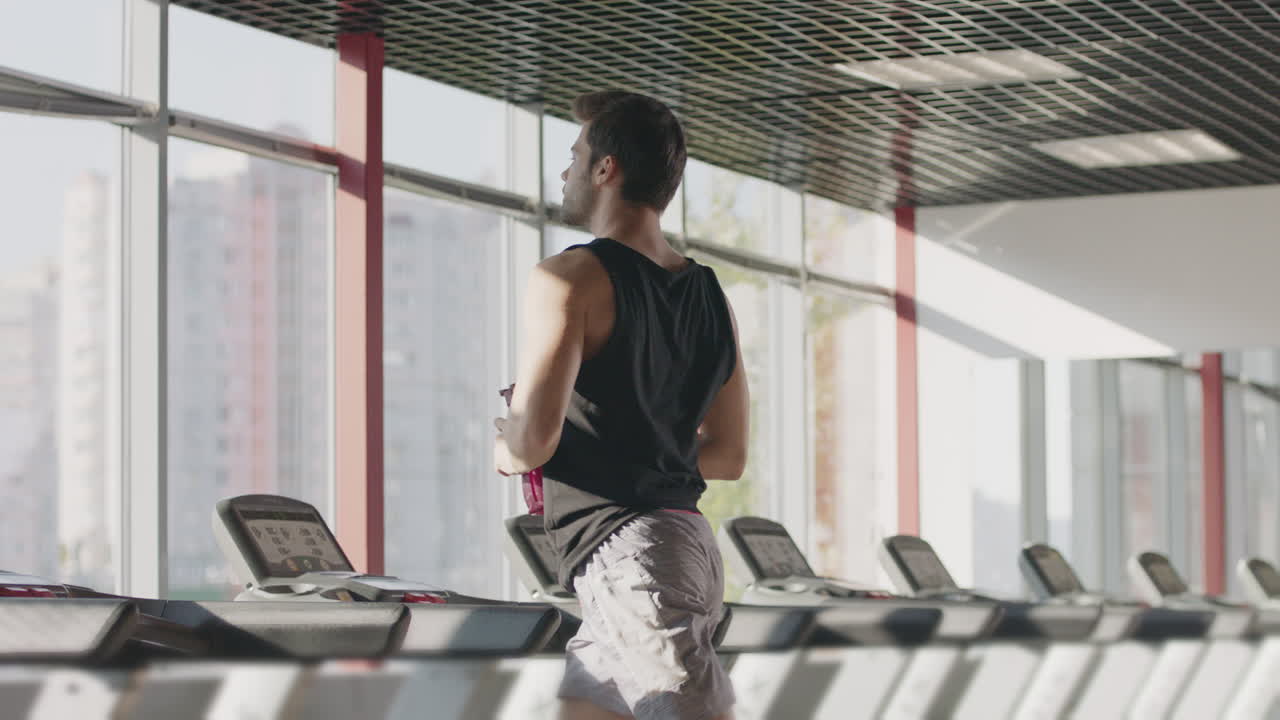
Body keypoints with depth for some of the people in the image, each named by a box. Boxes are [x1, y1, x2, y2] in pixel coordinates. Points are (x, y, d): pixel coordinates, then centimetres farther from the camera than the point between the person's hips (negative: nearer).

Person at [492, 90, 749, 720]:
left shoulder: (571, 278, -9)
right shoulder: (710, 296, 15)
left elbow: (534, 441, -18)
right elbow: (728, 456, 20)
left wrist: (504, 449, 4)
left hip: (625, 554, -9)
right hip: (688, 543, 9)